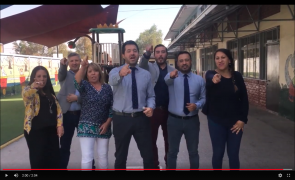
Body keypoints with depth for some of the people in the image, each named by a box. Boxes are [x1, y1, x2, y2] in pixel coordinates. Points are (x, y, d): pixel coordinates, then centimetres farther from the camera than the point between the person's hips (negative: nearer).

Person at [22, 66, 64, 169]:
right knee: (38, 161, -2)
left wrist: (59, 125, 0)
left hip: (51, 131, 6)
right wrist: (33, 87, -52)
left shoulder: (50, 93, 16)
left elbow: (58, 109, 14)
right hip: (35, 131, -6)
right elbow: (26, 95, -29)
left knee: (54, 160, 11)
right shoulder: (28, 90, -4)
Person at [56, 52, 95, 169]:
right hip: (66, 114, -1)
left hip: (82, 114, 1)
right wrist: (63, 65, -39)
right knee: (64, 144, 8)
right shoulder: (65, 74, 6)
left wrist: (77, 98, -15)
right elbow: (61, 74, -19)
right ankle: (62, 167, 20)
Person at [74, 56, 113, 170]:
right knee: (87, 157, -5)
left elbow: (112, 106, 6)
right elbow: (77, 81, -24)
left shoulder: (107, 87, 6)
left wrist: (107, 123, -3)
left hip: (103, 127, 3)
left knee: (103, 156, 11)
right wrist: (82, 67, -39)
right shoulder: (84, 85, 0)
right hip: (86, 126, -2)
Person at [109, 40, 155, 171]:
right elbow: (112, 81, -28)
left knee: (148, 155, 9)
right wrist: (120, 74, -52)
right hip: (121, 119, -2)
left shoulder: (146, 74, 6)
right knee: (121, 156, 13)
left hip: (141, 118, 2)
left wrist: (151, 107, -13)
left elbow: (151, 96, 10)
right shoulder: (115, 71, -3)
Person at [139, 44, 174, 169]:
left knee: (169, 139, 15)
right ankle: (154, 165, 22)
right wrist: (147, 54, -42)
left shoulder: (172, 70, 6)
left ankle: (169, 163, 33)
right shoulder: (150, 68, 1)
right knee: (152, 139, 7)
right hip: (153, 109, -2)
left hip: (168, 110, 2)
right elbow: (142, 65, -22)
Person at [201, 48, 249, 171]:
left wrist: (242, 119, -5)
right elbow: (209, 79, -32)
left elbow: (244, 98, 3)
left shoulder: (237, 76, 0)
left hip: (235, 122, 2)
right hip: (216, 121, -1)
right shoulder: (211, 75, -6)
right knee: (218, 153, 8)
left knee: (233, 154, 10)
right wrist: (213, 80, -55)